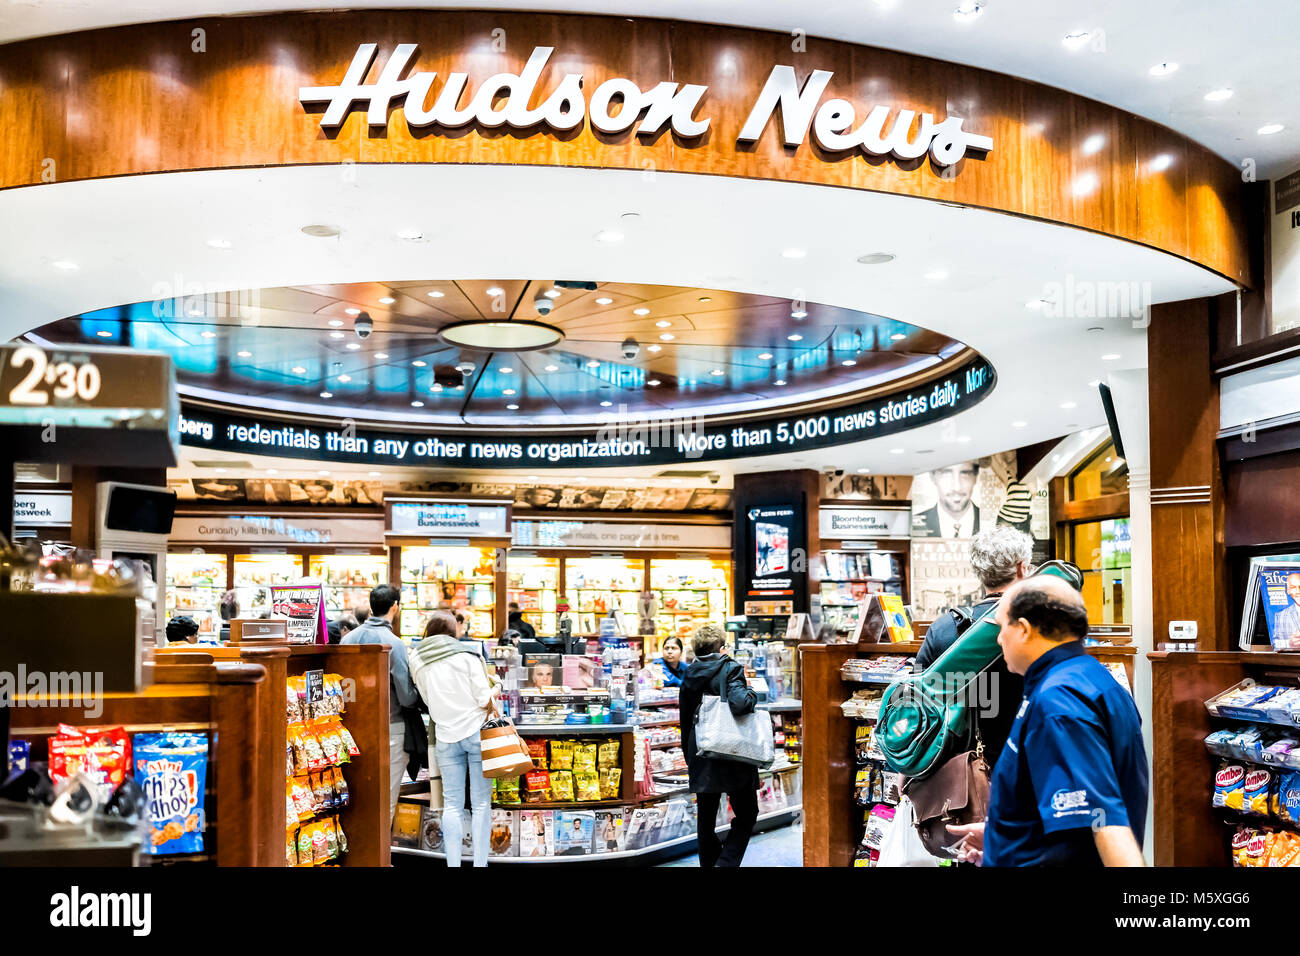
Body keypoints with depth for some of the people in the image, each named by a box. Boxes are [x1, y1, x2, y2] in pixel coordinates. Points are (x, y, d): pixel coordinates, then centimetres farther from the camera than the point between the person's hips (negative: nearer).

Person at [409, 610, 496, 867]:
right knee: (481, 803, 2)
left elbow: (428, 700, 11)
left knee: (452, 804, 7)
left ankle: (453, 864, 6)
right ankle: (480, 862, 2)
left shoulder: (418, 663, 4)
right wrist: (491, 711, 9)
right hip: (476, 731, -3)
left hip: (445, 737, 3)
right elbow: (485, 698, -9)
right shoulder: (466, 654, -6)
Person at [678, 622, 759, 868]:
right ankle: (726, 862, -9)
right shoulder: (729, 669, -12)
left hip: (700, 755, 5)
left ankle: (709, 862, 19)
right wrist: (751, 694, -7)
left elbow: (685, 720, 12)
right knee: (746, 815, 7)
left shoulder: (689, 676, 6)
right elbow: (739, 703, -30)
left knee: (706, 818, 15)